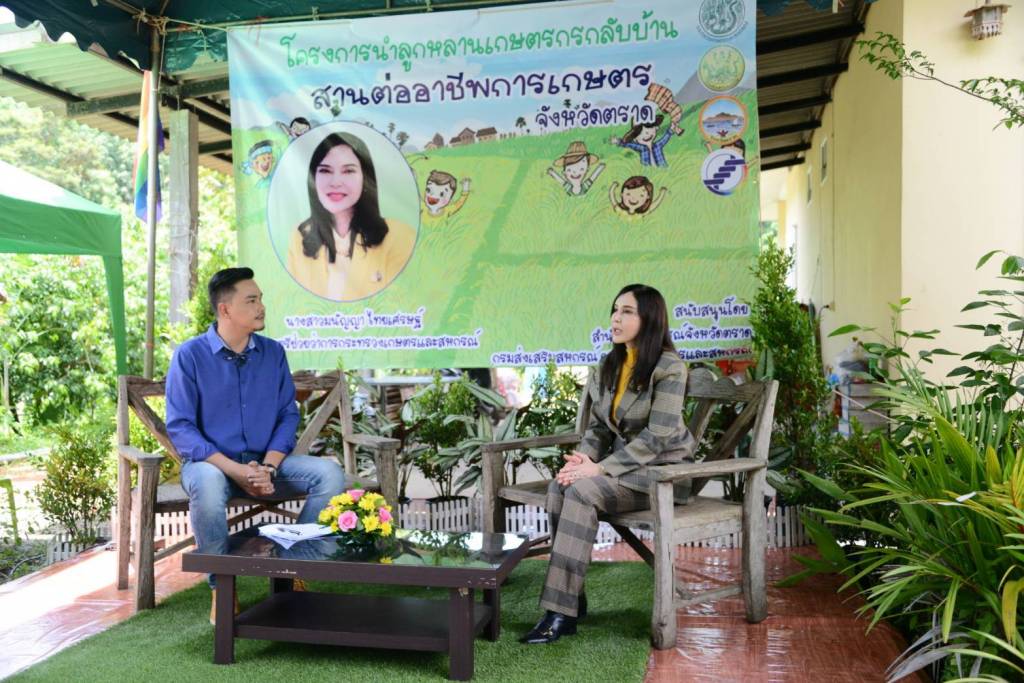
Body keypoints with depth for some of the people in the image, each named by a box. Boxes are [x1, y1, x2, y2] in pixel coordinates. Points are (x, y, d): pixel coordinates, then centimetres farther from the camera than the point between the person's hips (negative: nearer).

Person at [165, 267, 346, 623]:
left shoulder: (273, 353, 6)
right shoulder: (190, 355, -5)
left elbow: (288, 416, 6)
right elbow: (180, 427, -11)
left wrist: (268, 466, -14)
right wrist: (235, 470, -22)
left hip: (267, 463, 4)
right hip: (212, 463, -3)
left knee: (329, 473, -21)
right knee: (208, 484, -39)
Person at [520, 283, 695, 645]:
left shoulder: (669, 368, -13)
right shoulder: (609, 366, 10)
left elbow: (657, 438, -20)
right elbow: (597, 427, 11)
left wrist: (600, 469, -24)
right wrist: (585, 458, -11)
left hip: (664, 470, -6)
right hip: (623, 464, 7)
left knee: (582, 491, -30)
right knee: (559, 486, -23)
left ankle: (560, 611, -27)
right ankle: (573, 601, -18)